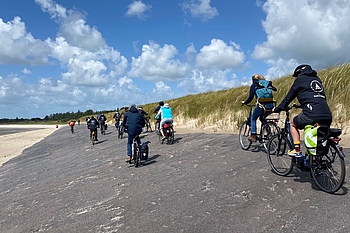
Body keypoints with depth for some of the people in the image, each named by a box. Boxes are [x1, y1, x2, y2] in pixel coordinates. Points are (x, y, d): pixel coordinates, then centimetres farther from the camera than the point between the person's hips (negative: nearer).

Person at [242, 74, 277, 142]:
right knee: (262, 118, 29)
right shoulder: (267, 84, 19)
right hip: (270, 105, 5)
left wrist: (244, 102, 16)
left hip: (261, 105, -4)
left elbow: (250, 97, 1)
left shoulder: (253, 85, 8)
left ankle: (253, 136, 9)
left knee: (253, 119, 17)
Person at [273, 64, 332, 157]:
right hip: (328, 117, 6)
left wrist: (277, 109, 24)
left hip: (312, 115, -6)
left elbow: (289, 97, 11)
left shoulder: (300, 79, 9)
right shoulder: (317, 79, 28)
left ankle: (297, 150, 15)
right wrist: (298, 105, 48)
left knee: (293, 123, 21)